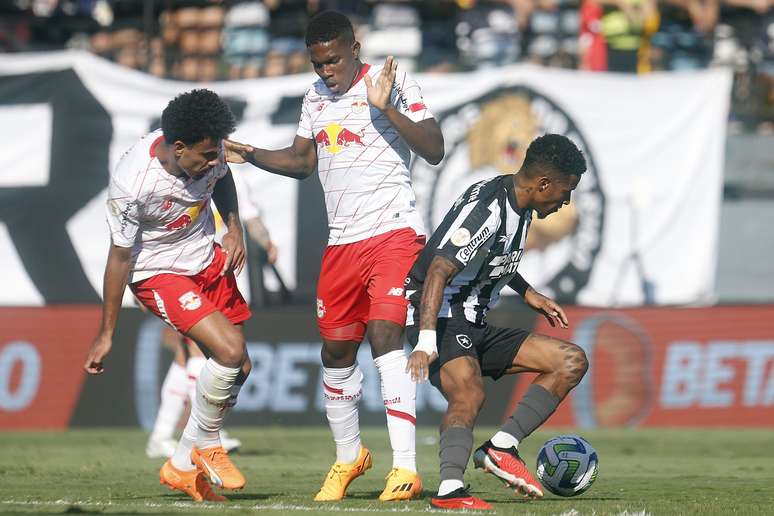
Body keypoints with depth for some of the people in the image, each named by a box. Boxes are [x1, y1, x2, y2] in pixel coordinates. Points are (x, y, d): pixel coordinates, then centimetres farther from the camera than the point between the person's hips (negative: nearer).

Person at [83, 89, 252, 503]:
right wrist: (106, 334, -13)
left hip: (208, 259, 7)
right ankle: (206, 446, 1)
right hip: (158, 272, -7)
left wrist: (233, 226, -3)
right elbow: (120, 255, -20)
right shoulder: (131, 183, -31)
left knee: (239, 369, 5)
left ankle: (182, 467, 20)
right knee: (229, 349, -24)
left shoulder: (206, 150, -14)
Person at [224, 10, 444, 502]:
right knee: (336, 352, 10)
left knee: (386, 335, -21)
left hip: (393, 231, -7)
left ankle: (406, 469, -24)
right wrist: (251, 155, 10)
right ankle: (349, 456, 32)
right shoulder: (316, 97, 13)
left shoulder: (393, 82, -7)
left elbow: (434, 150, -14)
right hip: (342, 241, 7)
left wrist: (387, 109, -25)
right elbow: (303, 159, 26)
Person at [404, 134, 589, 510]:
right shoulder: (486, 208, -20)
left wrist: (528, 293, 29)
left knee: (572, 361, 2)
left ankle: (501, 448, -11)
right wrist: (426, 341, -39)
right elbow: (439, 270, -30)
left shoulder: (520, 208, 11)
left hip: (476, 327, 10)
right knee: (469, 394, -37)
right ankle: (450, 490, -50)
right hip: (440, 318, -10)